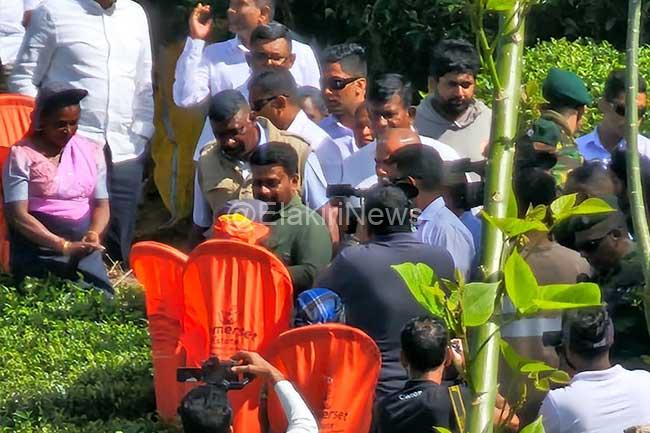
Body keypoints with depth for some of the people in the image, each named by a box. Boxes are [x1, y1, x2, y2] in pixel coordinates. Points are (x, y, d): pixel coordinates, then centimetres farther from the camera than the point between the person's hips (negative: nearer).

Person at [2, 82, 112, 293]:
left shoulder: (91, 152, 11)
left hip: (84, 247, 4)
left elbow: (101, 204, 10)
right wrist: (64, 245, -22)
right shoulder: (22, 155, -4)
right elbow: (18, 215, -11)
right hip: (38, 250, -4)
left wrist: (93, 234, -15)